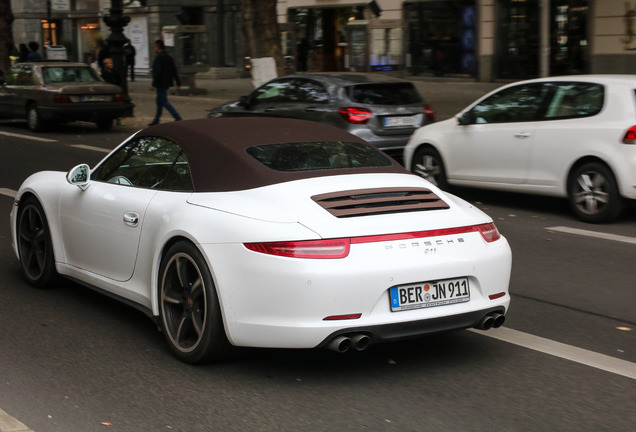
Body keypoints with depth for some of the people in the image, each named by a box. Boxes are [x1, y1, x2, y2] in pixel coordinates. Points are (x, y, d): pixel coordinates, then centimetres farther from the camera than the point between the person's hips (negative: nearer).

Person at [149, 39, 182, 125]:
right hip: (167, 83, 9)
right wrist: (178, 83, 12)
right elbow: (175, 71, 12)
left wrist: (154, 84, -19)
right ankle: (156, 120, 23)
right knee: (159, 101, 17)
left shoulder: (158, 57, -14)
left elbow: (157, 72, -21)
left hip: (161, 83, -9)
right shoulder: (169, 57, 13)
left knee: (163, 101, -8)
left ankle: (177, 117, -18)